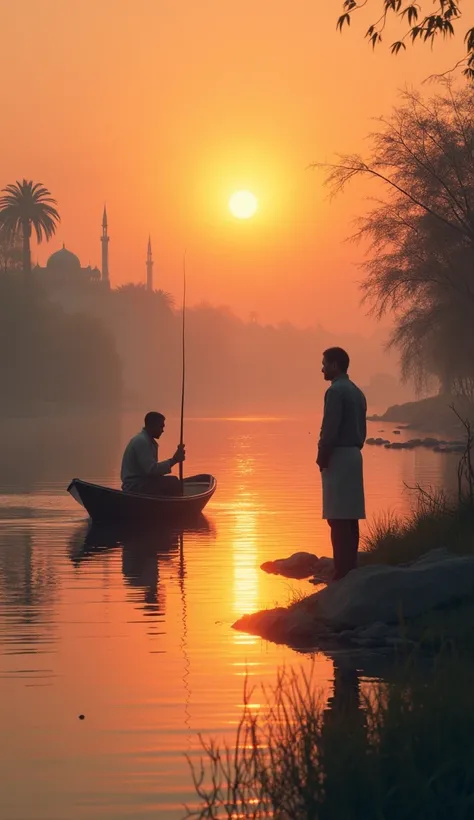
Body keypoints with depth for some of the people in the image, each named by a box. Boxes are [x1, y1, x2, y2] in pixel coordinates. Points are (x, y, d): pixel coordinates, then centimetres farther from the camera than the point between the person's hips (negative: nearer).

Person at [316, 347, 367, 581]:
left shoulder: (336, 391, -12)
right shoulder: (357, 392, 16)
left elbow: (330, 429, -18)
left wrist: (322, 458, -9)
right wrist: (353, 449, 18)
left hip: (338, 457, -9)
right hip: (354, 455, 9)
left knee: (338, 518, -10)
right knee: (350, 517, 9)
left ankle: (342, 571, -12)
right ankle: (350, 567, 11)